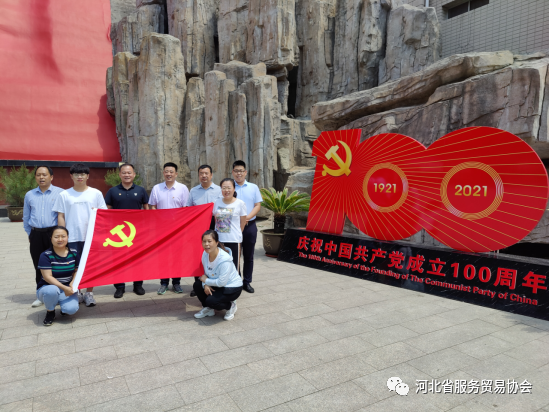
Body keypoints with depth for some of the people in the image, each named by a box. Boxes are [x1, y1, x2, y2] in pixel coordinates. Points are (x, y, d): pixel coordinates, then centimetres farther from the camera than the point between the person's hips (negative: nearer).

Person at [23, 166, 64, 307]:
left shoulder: (60, 193, -5)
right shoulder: (29, 195, 11)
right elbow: (26, 217, 18)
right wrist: (29, 234, 16)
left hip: (53, 232, -4)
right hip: (36, 235, 4)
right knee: (39, 266, 11)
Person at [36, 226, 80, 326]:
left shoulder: (73, 253, -2)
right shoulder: (46, 255, -13)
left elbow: (77, 270, 5)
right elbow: (47, 277, -19)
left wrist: (72, 283, -15)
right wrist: (64, 287, -29)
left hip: (67, 289, 2)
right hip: (47, 288, -2)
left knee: (72, 309, -27)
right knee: (52, 290, -40)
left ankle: (64, 306, 13)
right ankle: (50, 312, -6)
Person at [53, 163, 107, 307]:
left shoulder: (96, 193, 6)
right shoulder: (64, 195, 5)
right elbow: (61, 216, 5)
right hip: (72, 237, 0)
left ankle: (89, 293, 18)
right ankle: (75, 293, 20)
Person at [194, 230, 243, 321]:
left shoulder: (225, 259, -31)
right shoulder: (205, 254, -8)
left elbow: (222, 282, -29)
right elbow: (206, 273, 3)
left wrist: (206, 280, -16)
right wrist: (205, 285, -17)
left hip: (232, 288, -7)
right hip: (217, 284, 8)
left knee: (211, 301, -25)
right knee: (197, 285, -10)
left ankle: (231, 305, 6)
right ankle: (208, 309, 12)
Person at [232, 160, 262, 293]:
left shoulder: (253, 187, 8)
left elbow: (258, 205, 3)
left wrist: (248, 217, -13)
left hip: (250, 225, 2)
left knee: (249, 256, 8)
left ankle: (247, 282, 20)